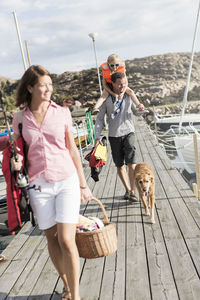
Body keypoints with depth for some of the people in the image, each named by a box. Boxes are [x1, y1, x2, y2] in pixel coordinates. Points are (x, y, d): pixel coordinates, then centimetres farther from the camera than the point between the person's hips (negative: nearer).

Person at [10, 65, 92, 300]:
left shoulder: (62, 113, 1)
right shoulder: (20, 118, 3)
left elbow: (72, 150, 6)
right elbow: (17, 149, 14)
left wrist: (83, 184, 7)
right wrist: (16, 161, -10)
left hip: (67, 181, -1)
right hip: (38, 185, 2)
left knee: (66, 240, -7)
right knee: (52, 239, 11)